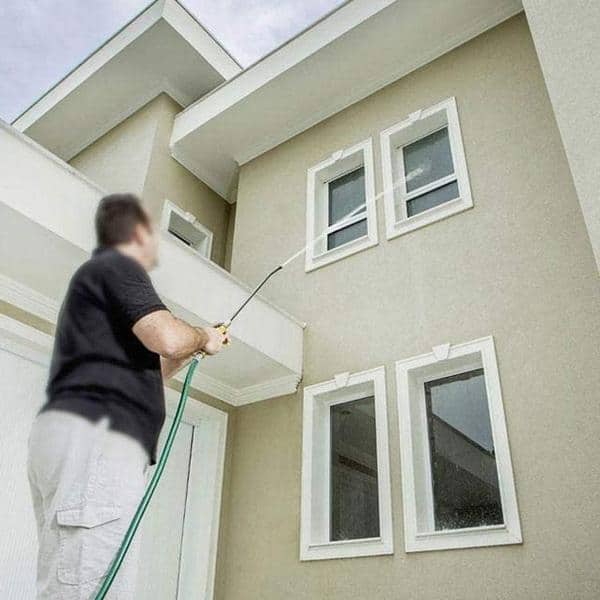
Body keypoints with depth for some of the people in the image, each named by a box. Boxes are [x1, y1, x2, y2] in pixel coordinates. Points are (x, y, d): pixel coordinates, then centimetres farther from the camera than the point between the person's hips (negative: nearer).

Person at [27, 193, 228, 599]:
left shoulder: (98, 277, 32)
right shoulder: (117, 266, 2)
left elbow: (135, 374, 37)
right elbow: (167, 337, -15)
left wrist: (193, 350, 40)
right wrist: (201, 337, 6)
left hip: (87, 437, 10)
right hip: (92, 435, -10)